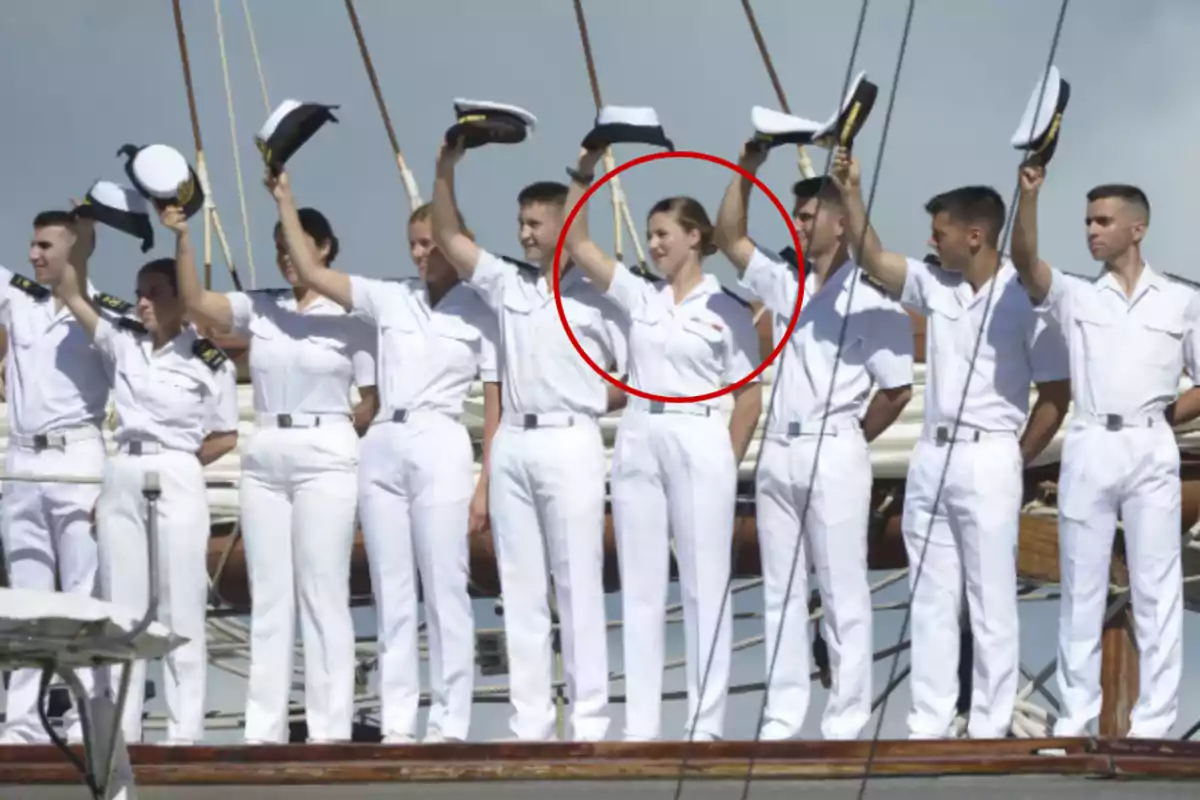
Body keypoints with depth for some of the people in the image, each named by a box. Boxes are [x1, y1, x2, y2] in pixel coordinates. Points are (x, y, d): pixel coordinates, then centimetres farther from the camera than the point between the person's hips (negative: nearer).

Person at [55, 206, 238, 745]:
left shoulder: (210, 361, -1)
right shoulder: (122, 343, 9)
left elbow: (227, 438, 5)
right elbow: (70, 295, 4)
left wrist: (177, 460, -1)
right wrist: (83, 233, -4)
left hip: (178, 482, -4)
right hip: (121, 478, 4)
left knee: (180, 605, -3)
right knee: (121, 605, 3)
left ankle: (185, 730, -2)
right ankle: (120, 728, 5)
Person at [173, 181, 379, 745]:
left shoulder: (350, 318, 1)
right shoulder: (259, 308, 9)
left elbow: (374, 403, 3)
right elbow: (195, 302, -6)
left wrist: (331, 436, -5)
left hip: (324, 458, -4)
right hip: (264, 456, 4)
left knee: (323, 593, -5)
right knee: (268, 595, 4)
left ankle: (330, 728, -3)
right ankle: (264, 728, 5)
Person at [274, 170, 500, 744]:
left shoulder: (480, 314, 2)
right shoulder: (389, 299, 11)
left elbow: (497, 407, 1)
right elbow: (310, 273, 6)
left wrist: (487, 484, -5)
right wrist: (285, 201, 1)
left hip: (440, 448, -4)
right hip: (383, 447, 4)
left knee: (444, 589, -4)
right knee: (391, 591, 4)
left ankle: (450, 723, -1)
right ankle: (396, 722, 6)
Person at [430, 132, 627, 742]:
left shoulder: (597, 296, -1)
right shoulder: (507, 284, 12)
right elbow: (449, 239, 10)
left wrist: (588, 403, -4)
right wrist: (445, 171, 1)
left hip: (570, 444, -5)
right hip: (511, 444, 5)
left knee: (578, 584, -4)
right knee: (520, 587, 5)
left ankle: (589, 720, -3)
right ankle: (529, 720, 9)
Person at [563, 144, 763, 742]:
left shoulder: (726, 310, 1)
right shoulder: (639, 296, 11)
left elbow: (749, 398, 2)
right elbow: (577, 245, 3)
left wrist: (727, 467, -2)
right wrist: (584, 175, -5)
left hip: (698, 442, -4)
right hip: (638, 442, 4)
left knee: (704, 586, -1)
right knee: (640, 586, 4)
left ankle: (707, 723, 1)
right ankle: (640, 724, 6)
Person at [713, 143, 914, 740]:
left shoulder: (870, 301, -7)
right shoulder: (784, 284, 11)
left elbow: (898, 390, -5)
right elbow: (729, 239, 16)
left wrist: (849, 441, 3)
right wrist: (747, 170, 6)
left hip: (833, 456, -7)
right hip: (777, 452, 7)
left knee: (843, 594, -3)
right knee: (780, 591, 8)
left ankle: (846, 723, 0)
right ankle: (782, 718, 12)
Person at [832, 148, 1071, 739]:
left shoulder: (1023, 299, -10)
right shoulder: (935, 286, 7)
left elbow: (1056, 396, -6)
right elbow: (873, 260, 4)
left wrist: (1016, 463, -3)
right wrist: (851, 193, -5)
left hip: (987, 459, -6)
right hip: (931, 456, 7)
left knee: (991, 601, -2)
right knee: (931, 599, 9)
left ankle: (989, 728, 2)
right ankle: (929, 724, 14)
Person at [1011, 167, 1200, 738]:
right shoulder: (1076, 297, 8)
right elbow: (1026, 263, -12)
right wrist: (1028, 195, -25)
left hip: (1151, 450, -1)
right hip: (1089, 448, 1)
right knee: (1082, 587, 4)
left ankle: (1153, 722, 2)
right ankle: (1077, 714, 10)